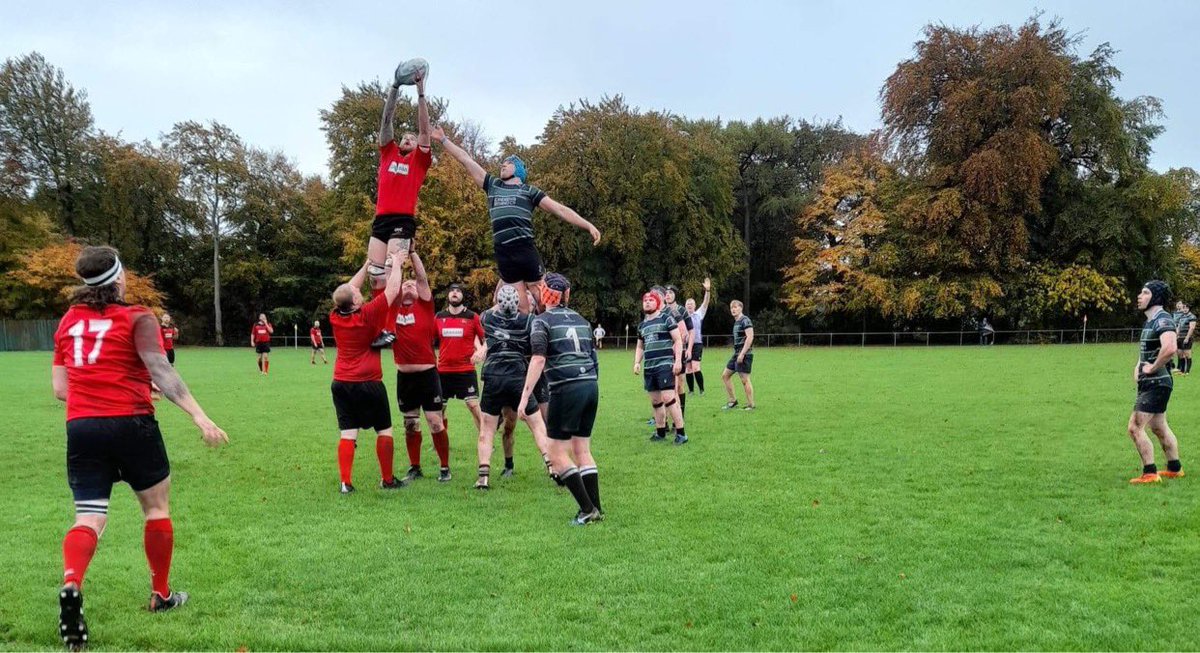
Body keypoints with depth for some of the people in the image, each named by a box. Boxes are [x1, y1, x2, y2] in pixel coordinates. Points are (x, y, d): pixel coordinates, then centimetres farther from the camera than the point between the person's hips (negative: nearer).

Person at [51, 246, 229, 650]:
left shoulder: (68, 321, 11)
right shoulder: (137, 319, -5)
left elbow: (60, 389, 12)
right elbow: (162, 373, -17)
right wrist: (200, 418, -21)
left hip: (80, 428, 4)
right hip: (130, 424, -4)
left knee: (89, 519, 4)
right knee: (156, 507, 15)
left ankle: (71, 585, -26)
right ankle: (161, 595, 27)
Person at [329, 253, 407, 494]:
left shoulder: (335, 317, 0)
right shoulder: (369, 314, -14)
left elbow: (349, 288, 15)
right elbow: (392, 290, -5)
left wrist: (368, 264, 20)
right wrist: (396, 264, 9)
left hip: (341, 383, 4)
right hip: (369, 383, -4)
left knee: (347, 433, 3)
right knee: (384, 431, 9)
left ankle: (345, 482, -1)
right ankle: (387, 480, 15)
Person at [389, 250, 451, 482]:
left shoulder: (424, 306, 1)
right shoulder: (393, 308, 7)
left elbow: (422, 277, -7)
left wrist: (411, 251, -8)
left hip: (427, 374, -3)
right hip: (404, 376, 3)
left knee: (435, 422, -1)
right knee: (410, 424, 12)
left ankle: (445, 468, 11)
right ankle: (415, 468, 24)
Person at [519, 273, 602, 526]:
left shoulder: (543, 321, -2)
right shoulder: (580, 320, 17)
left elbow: (538, 360, -13)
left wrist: (525, 396, -15)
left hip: (567, 389, -7)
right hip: (591, 386, 7)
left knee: (557, 452, 2)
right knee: (582, 450, 14)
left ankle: (587, 508, -1)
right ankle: (596, 509, 12)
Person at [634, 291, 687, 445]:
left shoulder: (666, 318, -2)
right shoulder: (642, 325, 17)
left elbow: (678, 340, -5)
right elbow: (640, 347, 27)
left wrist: (678, 360, -14)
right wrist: (637, 362, 10)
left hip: (665, 365, -7)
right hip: (649, 368, 7)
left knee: (668, 398, -15)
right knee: (655, 401, 11)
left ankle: (681, 433, -9)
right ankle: (660, 432, 21)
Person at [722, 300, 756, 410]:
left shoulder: (745, 320, -11)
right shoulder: (736, 322, 16)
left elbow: (750, 337, -20)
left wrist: (742, 354, -23)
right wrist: (737, 354, 19)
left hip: (744, 354, -10)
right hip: (736, 354, 10)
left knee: (744, 379, -6)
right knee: (725, 375, 11)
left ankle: (751, 405, 3)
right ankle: (733, 401, 18)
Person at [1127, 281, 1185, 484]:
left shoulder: (1163, 320, -18)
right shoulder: (1150, 321, 14)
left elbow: (1169, 348, -36)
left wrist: (1153, 368, -22)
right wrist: (1138, 366, 13)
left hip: (1156, 383, -10)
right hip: (1149, 383, 10)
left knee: (1135, 428, -11)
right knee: (1159, 428, 19)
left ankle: (1150, 473, -6)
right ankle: (1174, 469, 30)